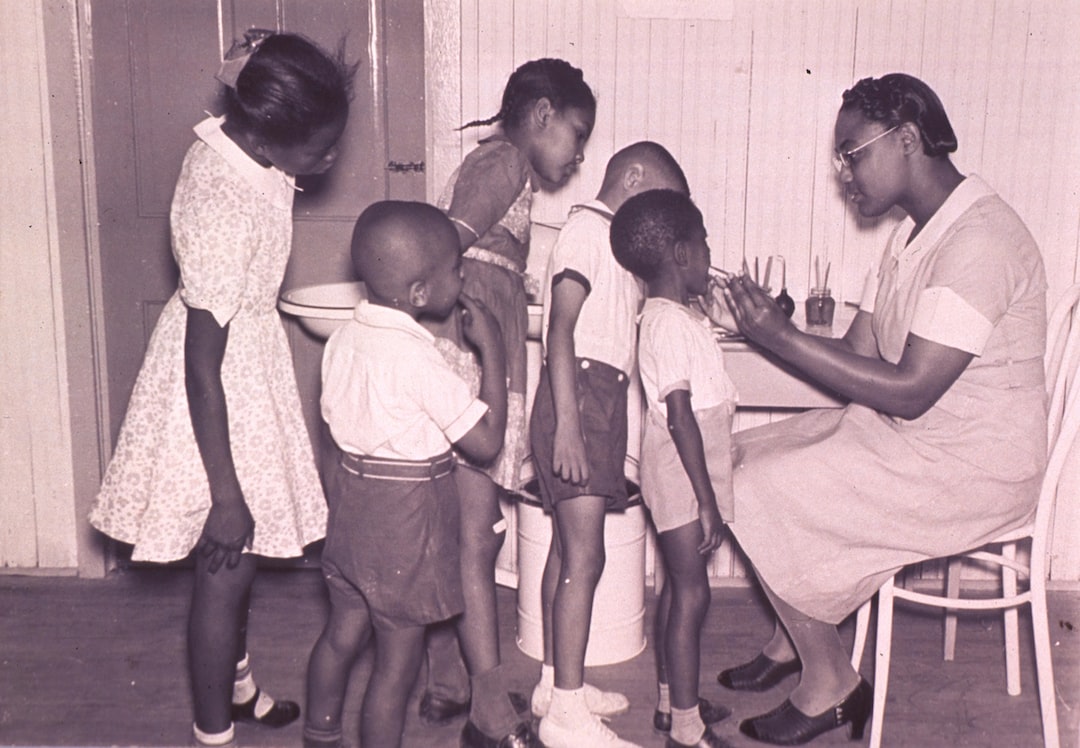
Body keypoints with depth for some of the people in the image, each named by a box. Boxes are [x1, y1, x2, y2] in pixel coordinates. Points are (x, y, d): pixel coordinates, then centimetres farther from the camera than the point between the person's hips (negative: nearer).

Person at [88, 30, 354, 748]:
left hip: (246, 358, 9)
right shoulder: (225, 208, -31)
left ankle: (237, 685, 47)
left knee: (241, 555, 25)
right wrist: (226, 495, -22)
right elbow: (203, 367, -27)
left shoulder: (231, 138, -6)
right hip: (220, 393, -9)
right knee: (226, 567, 7)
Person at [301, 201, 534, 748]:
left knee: (342, 631, 23)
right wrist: (491, 349, -15)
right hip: (407, 512, -8)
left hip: (351, 492, 8)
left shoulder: (345, 337, 0)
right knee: (398, 662, 6)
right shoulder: (417, 358, -23)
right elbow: (487, 442, -20)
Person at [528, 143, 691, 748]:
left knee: (570, 547, 13)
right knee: (585, 555, -11)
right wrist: (567, 423, -23)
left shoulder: (612, 243, 22)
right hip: (581, 397, -10)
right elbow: (561, 329, -17)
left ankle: (556, 682, 22)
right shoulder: (587, 229, -7)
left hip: (603, 403, 10)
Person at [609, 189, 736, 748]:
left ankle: (673, 700, 31)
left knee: (679, 586, 18)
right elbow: (680, 414, -25)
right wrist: (707, 500, -24)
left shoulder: (676, 314, 11)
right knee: (691, 594, -3)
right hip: (683, 473, -10)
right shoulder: (671, 323, -21)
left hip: (683, 471, 10)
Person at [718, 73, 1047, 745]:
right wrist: (769, 328, -7)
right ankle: (794, 641, 19)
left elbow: (909, 391, -28)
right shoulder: (917, 230, 9)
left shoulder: (979, 241, -23)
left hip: (973, 474, -10)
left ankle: (830, 685, 3)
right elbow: (860, 354, 8)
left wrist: (782, 336, -26)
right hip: (908, 437, 10)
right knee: (743, 460, 7)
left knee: (760, 496, -15)